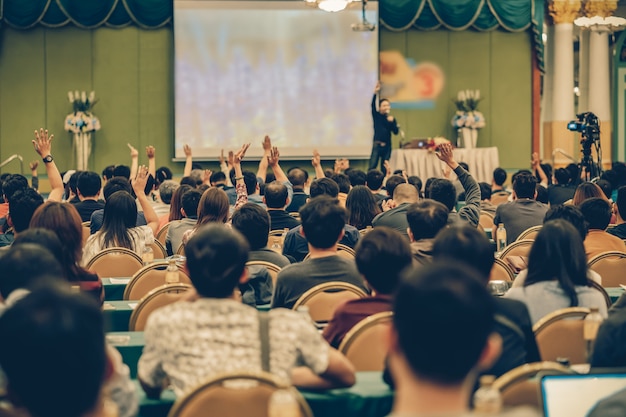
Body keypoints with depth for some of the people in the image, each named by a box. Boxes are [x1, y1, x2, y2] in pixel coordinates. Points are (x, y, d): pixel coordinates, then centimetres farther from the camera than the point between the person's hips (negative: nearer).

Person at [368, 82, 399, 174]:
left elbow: (396, 132, 2)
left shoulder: (391, 118, 10)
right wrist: (375, 93, -26)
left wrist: (392, 122, -15)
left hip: (387, 146, 3)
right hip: (377, 145, -3)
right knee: (372, 167, -12)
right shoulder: (376, 116, 3)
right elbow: (373, 105, -13)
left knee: (384, 169, 5)